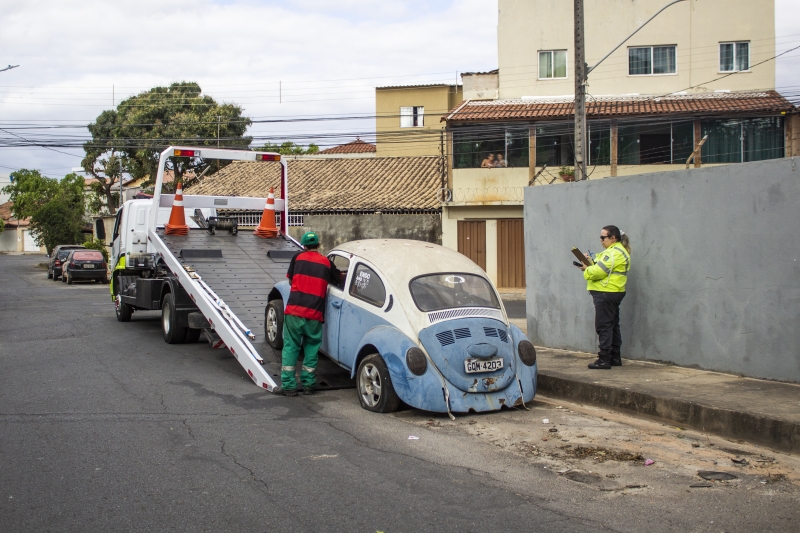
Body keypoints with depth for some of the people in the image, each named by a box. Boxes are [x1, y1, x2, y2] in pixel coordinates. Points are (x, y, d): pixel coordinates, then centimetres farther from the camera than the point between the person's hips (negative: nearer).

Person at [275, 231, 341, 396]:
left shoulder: (298, 258, 8)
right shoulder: (326, 262, 10)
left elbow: (290, 280, 17)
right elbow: (338, 279, 24)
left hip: (294, 310, -1)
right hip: (315, 314, 1)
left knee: (290, 347, 5)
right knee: (311, 348, 13)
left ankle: (288, 385, 3)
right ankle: (308, 384, 15)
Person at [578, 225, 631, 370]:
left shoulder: (614, 253, -17)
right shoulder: (619, 251, 19)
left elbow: (599, 271, -22)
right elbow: (603, 268, 18)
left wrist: (587, 269, -5)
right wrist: (590, 263, 2)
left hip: (606, 293, -11)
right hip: (614, 293, 11)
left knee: (604, 326, -8)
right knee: (613, 325, 14)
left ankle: (604, 359, -7)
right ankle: (615, 358, 19)